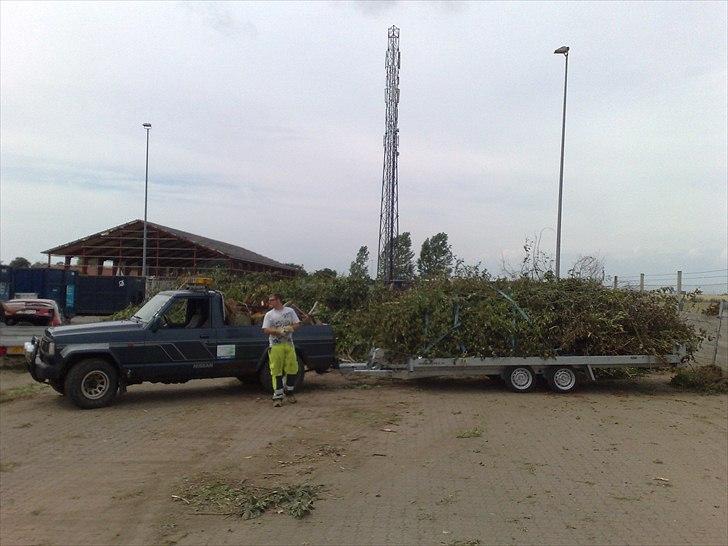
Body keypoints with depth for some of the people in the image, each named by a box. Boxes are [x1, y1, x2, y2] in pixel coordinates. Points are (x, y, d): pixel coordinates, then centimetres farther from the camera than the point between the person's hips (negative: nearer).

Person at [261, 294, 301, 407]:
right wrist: (278, 331, -17)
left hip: (289, 344, 2)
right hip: (275, 346, -1)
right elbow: (266, 329, -2)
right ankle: (278, 396, 2)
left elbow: (297, 324, 8)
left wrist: (290, 328, -13)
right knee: (276, 371, -4)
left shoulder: (290, 311, 9)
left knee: (292, 369, 3)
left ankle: (289, 392, 22)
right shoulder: (269, 315, 6)